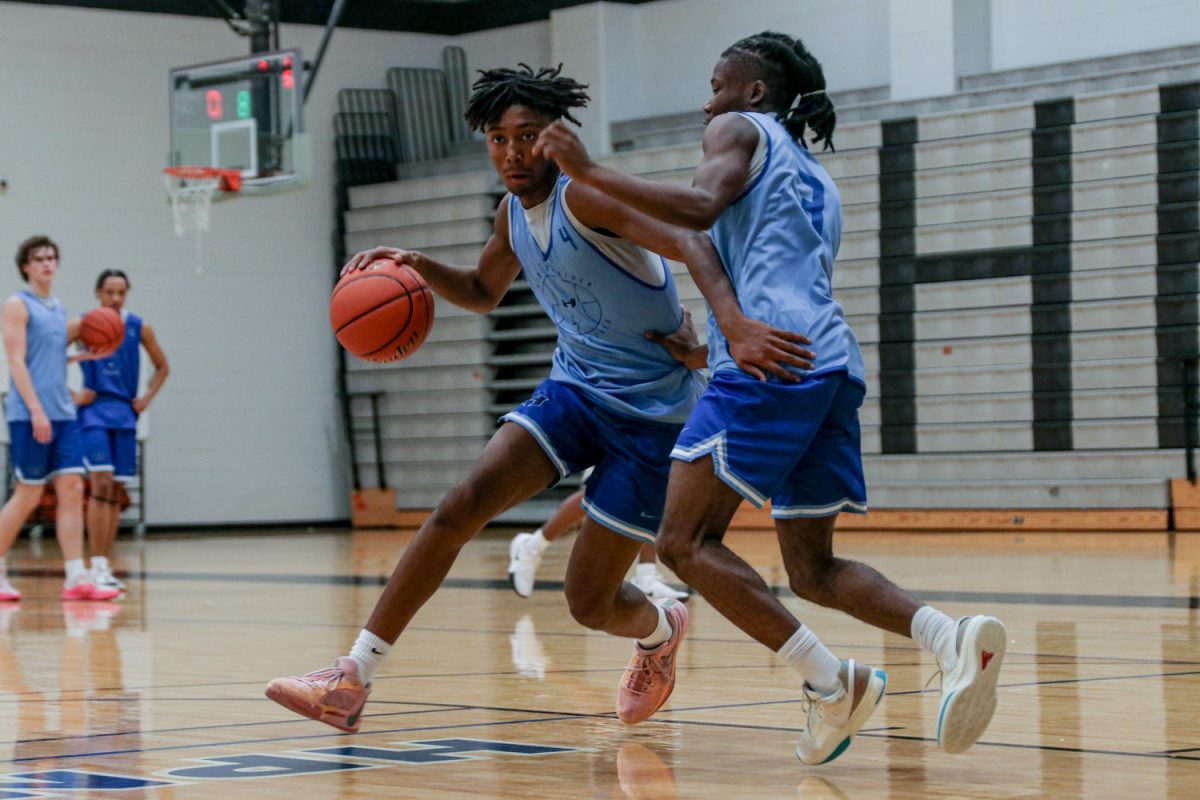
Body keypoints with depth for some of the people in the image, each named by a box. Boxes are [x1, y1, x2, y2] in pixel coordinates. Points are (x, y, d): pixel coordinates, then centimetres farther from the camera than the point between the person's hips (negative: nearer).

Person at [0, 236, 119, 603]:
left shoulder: (58, 309, 18)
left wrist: (86, 355, 10)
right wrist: (36, 411, -20)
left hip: (62, 414, 7)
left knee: (72, 489, -1)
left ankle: (76, 578, -3)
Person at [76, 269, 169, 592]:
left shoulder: (138, 327, 5)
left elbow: (162, 366, 17)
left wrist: (148, 397, 3)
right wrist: (72, 395, -8)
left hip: (124, 414, 4)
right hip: (92, 412, -4)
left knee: (115, 491, 6)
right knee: (101, 483, -16)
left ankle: (105, 567, 13)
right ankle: (97, 566, -15)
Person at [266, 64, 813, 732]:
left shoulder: (584, 195, -20)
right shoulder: (514, 214, 5)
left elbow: (690, 244, -36)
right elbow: (484, 292, 25)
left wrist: (736, 327, -54)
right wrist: (418, 265, 3)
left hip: (655, 413, -6)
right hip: (575, 390, 6)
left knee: (590, 603, -3)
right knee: (464, 504, -16)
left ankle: (661, 630, 36)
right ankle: (354, 677, -14)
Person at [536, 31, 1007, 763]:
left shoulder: (742, 129, 9)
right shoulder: (819, 182, 33)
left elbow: (700, 207, -11)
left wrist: (588, 171, -10)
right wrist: (708, 347, 46)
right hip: (834, 364, 9)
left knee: (686, 542, -5)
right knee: (813, 570, 11)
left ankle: (833, 682, -14)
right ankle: (955, 639, -13)